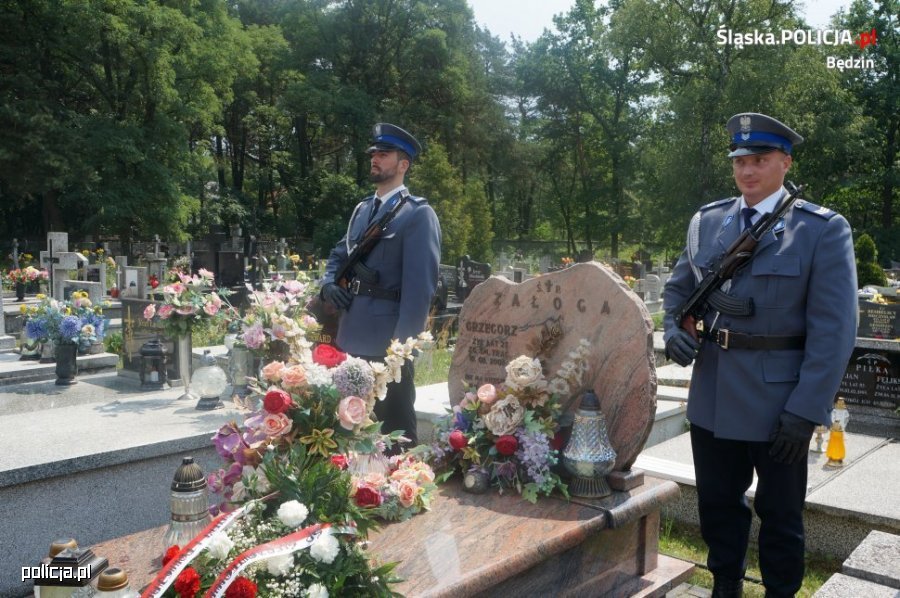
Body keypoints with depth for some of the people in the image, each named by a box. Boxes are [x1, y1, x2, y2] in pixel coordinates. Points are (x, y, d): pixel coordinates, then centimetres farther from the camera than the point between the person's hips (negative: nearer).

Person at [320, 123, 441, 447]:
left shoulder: (418, 213, -10)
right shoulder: (362, 208, 15)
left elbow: (420, 286, -16)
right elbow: (339, 254, 26)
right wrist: (329, 283, 3)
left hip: (387, 342, -8)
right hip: (352, 338, 8)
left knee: (395, 432, 6)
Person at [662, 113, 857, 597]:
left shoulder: (824, 229, -8)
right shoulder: (706, 221, 5)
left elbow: (833, 329, -11)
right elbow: (678, 288, 15)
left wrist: (805, 411, -16)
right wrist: (674, 330, -6)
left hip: (779, 398, -3)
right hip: (713, 392, 4)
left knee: (780, 512, 15)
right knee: (717, 502, 17)